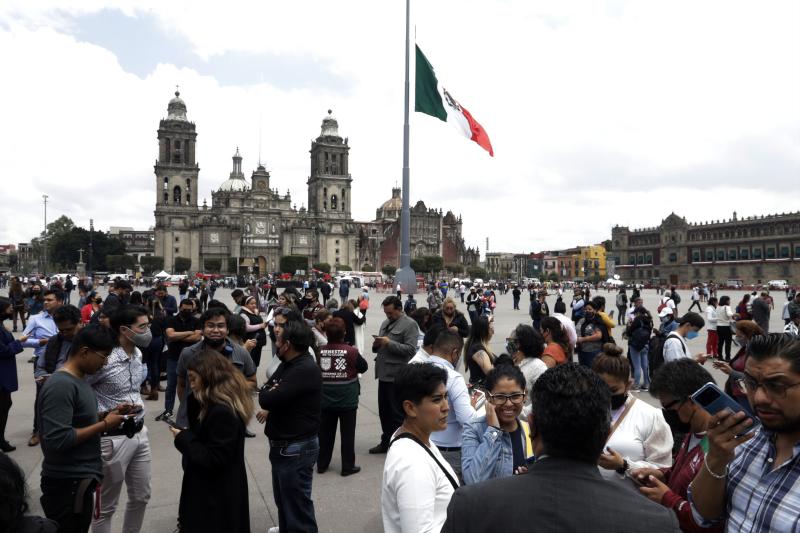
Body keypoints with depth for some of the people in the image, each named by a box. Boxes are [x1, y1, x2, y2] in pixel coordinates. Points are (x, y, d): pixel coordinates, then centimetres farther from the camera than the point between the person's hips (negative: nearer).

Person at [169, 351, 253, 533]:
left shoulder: (223, 411, -26)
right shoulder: (216, 403, 5)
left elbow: (213, 459, -24)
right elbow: (199, 429, 9)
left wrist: (183, 438, -15)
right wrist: (194, 405, -2)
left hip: (217, 495, -9)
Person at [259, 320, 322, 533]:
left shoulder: (306, 369, -25)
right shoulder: (288, 364, 9)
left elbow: (267, 399, -29)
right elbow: (267, 391, 10)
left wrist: (267, 393, -7)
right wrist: (271, 393, -12)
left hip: (297, 448, -10)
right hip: (283, 445, 10)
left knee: (297, 503, 3)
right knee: (283, 499, 26)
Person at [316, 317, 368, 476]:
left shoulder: (320, 351, -10)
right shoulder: (351, 351, -17)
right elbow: (363, 367, -3)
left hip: (325, 400, 3)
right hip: (347, 400, -3)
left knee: (325, 433, 15)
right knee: (347, 433, 9)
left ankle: (322, 464, 25)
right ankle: (348, 466, 15)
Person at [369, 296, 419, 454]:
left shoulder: (409, 324, -8)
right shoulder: (385, 323, 16)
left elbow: (410, 349, -17)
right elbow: (379, 347, 22)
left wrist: (389, 343, -20)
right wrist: (376, 345, -1)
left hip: (397, 376, -8)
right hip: (384, 374, 8)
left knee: (397, 413, 2)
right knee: (384, 411, 16)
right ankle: (386, 442, 29)